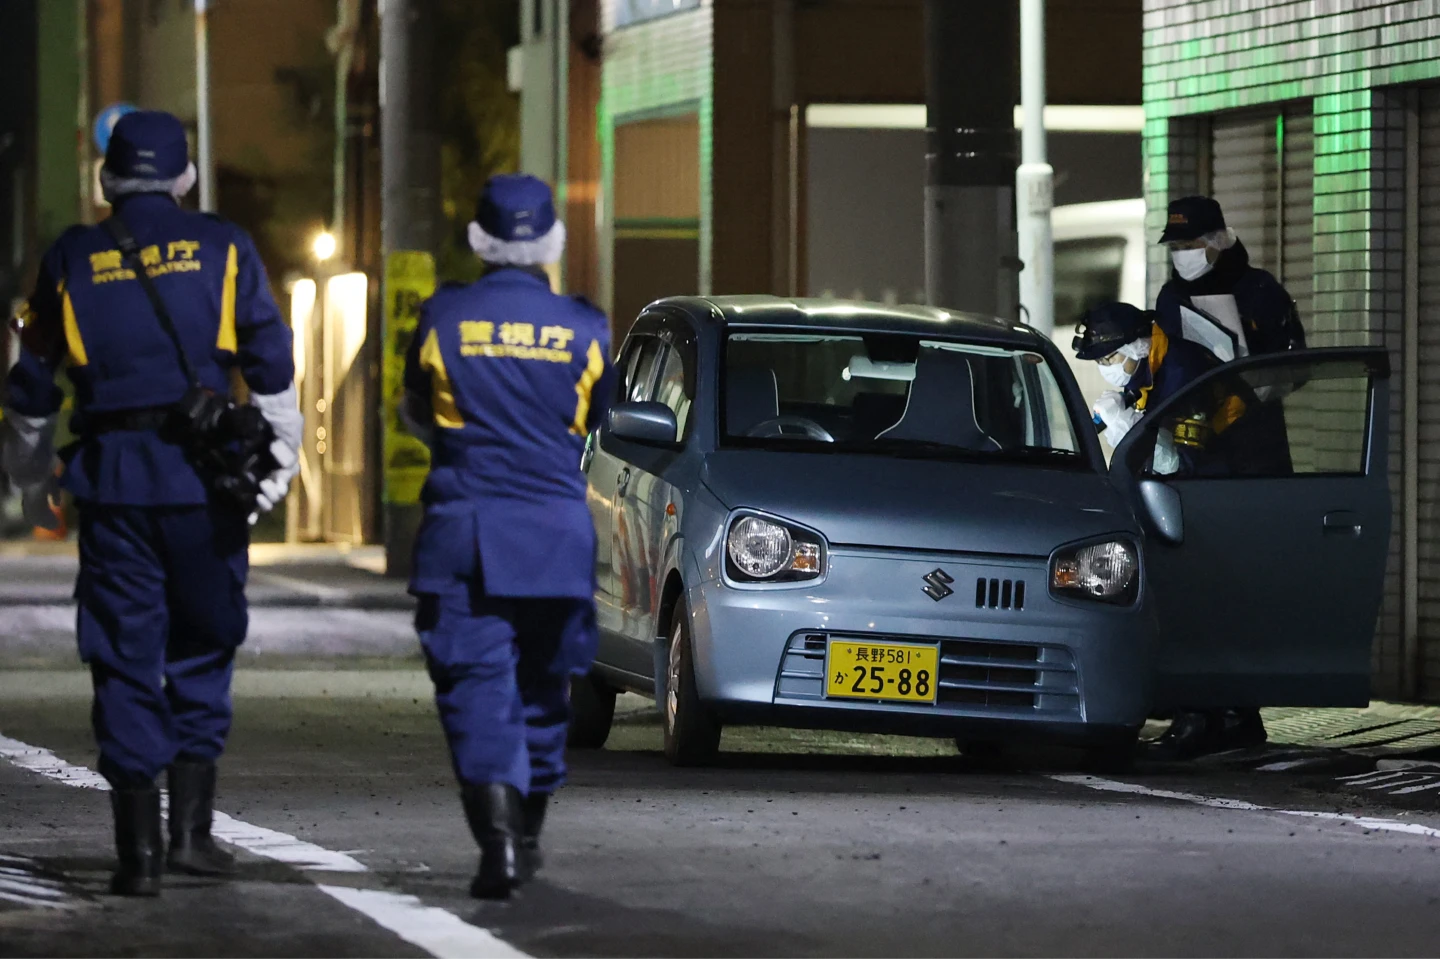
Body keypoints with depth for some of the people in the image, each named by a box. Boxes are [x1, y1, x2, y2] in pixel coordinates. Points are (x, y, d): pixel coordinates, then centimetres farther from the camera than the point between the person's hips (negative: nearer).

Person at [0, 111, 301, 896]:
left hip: (111, 478, 1)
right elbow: (272, 366, 2)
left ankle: (139, 850, 1)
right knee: (201, 650, 12)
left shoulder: (71, 259, 8)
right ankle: (191, 828, 3)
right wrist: (279, 465, 9)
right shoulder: (224, 249, 5)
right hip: (203, 476, -1)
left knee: (124, 659, 4)